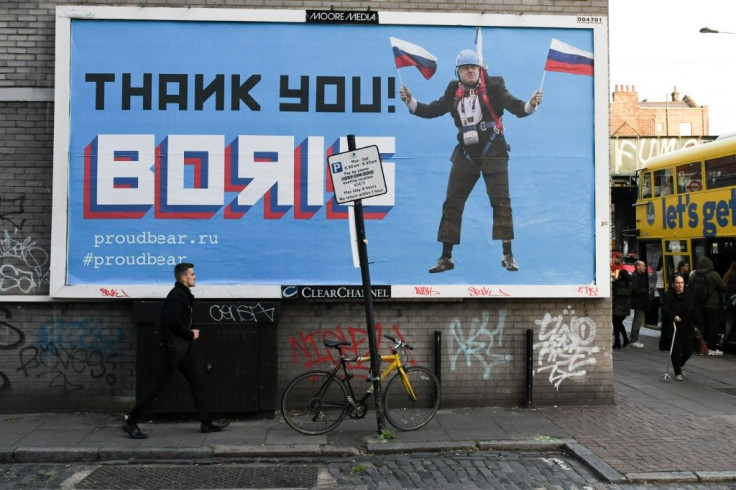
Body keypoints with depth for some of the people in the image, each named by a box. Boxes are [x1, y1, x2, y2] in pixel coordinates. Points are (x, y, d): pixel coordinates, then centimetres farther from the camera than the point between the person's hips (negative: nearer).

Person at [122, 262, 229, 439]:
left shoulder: (183, 294, 13)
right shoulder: (177, 295, -16)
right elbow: (172, 321, -26)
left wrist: (190, 333, 4)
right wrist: (190, 334, -15)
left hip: (183, 348, 10)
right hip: (175, 347, -10)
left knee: (198, 381, 11)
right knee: (159, 386, -4)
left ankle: (207, 423, 18)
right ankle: (131, 422, 8)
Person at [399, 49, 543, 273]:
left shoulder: (493, 86, -4)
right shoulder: (454, 91, 7)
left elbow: (515, 107, -10)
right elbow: (432, 110, 9)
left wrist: (531, 105, -30)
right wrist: (410, 101, -4)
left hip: (493, 153, -3)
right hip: (466, 154, 3)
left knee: (501, 202, -4)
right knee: (452, 203, 2)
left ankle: (508, 255, 8)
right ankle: (446, 257, 11)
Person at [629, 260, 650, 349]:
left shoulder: (641, 276, 16)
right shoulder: (635, 276, -17)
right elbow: (635, 289, -26)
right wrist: (645, 290, -15)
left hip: (640, 302, 11)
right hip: (638, 302, -11)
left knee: (637, 321, 17)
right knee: (638, 321, -7)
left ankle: (632, 338, 26)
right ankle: (634, 340, -1)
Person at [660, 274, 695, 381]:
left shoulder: (689, 295, 1)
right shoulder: (668, 295, -11)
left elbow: (694, 312, 9)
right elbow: (665, 308, -26)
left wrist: (695, 325, 9)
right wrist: (674, 316, -42)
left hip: (687, 328, 4)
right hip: (672, 327, -4)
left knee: (688, 350, 4)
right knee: (676, 350, -6)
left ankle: (680, 364, 36)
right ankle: (677, 373, 11)